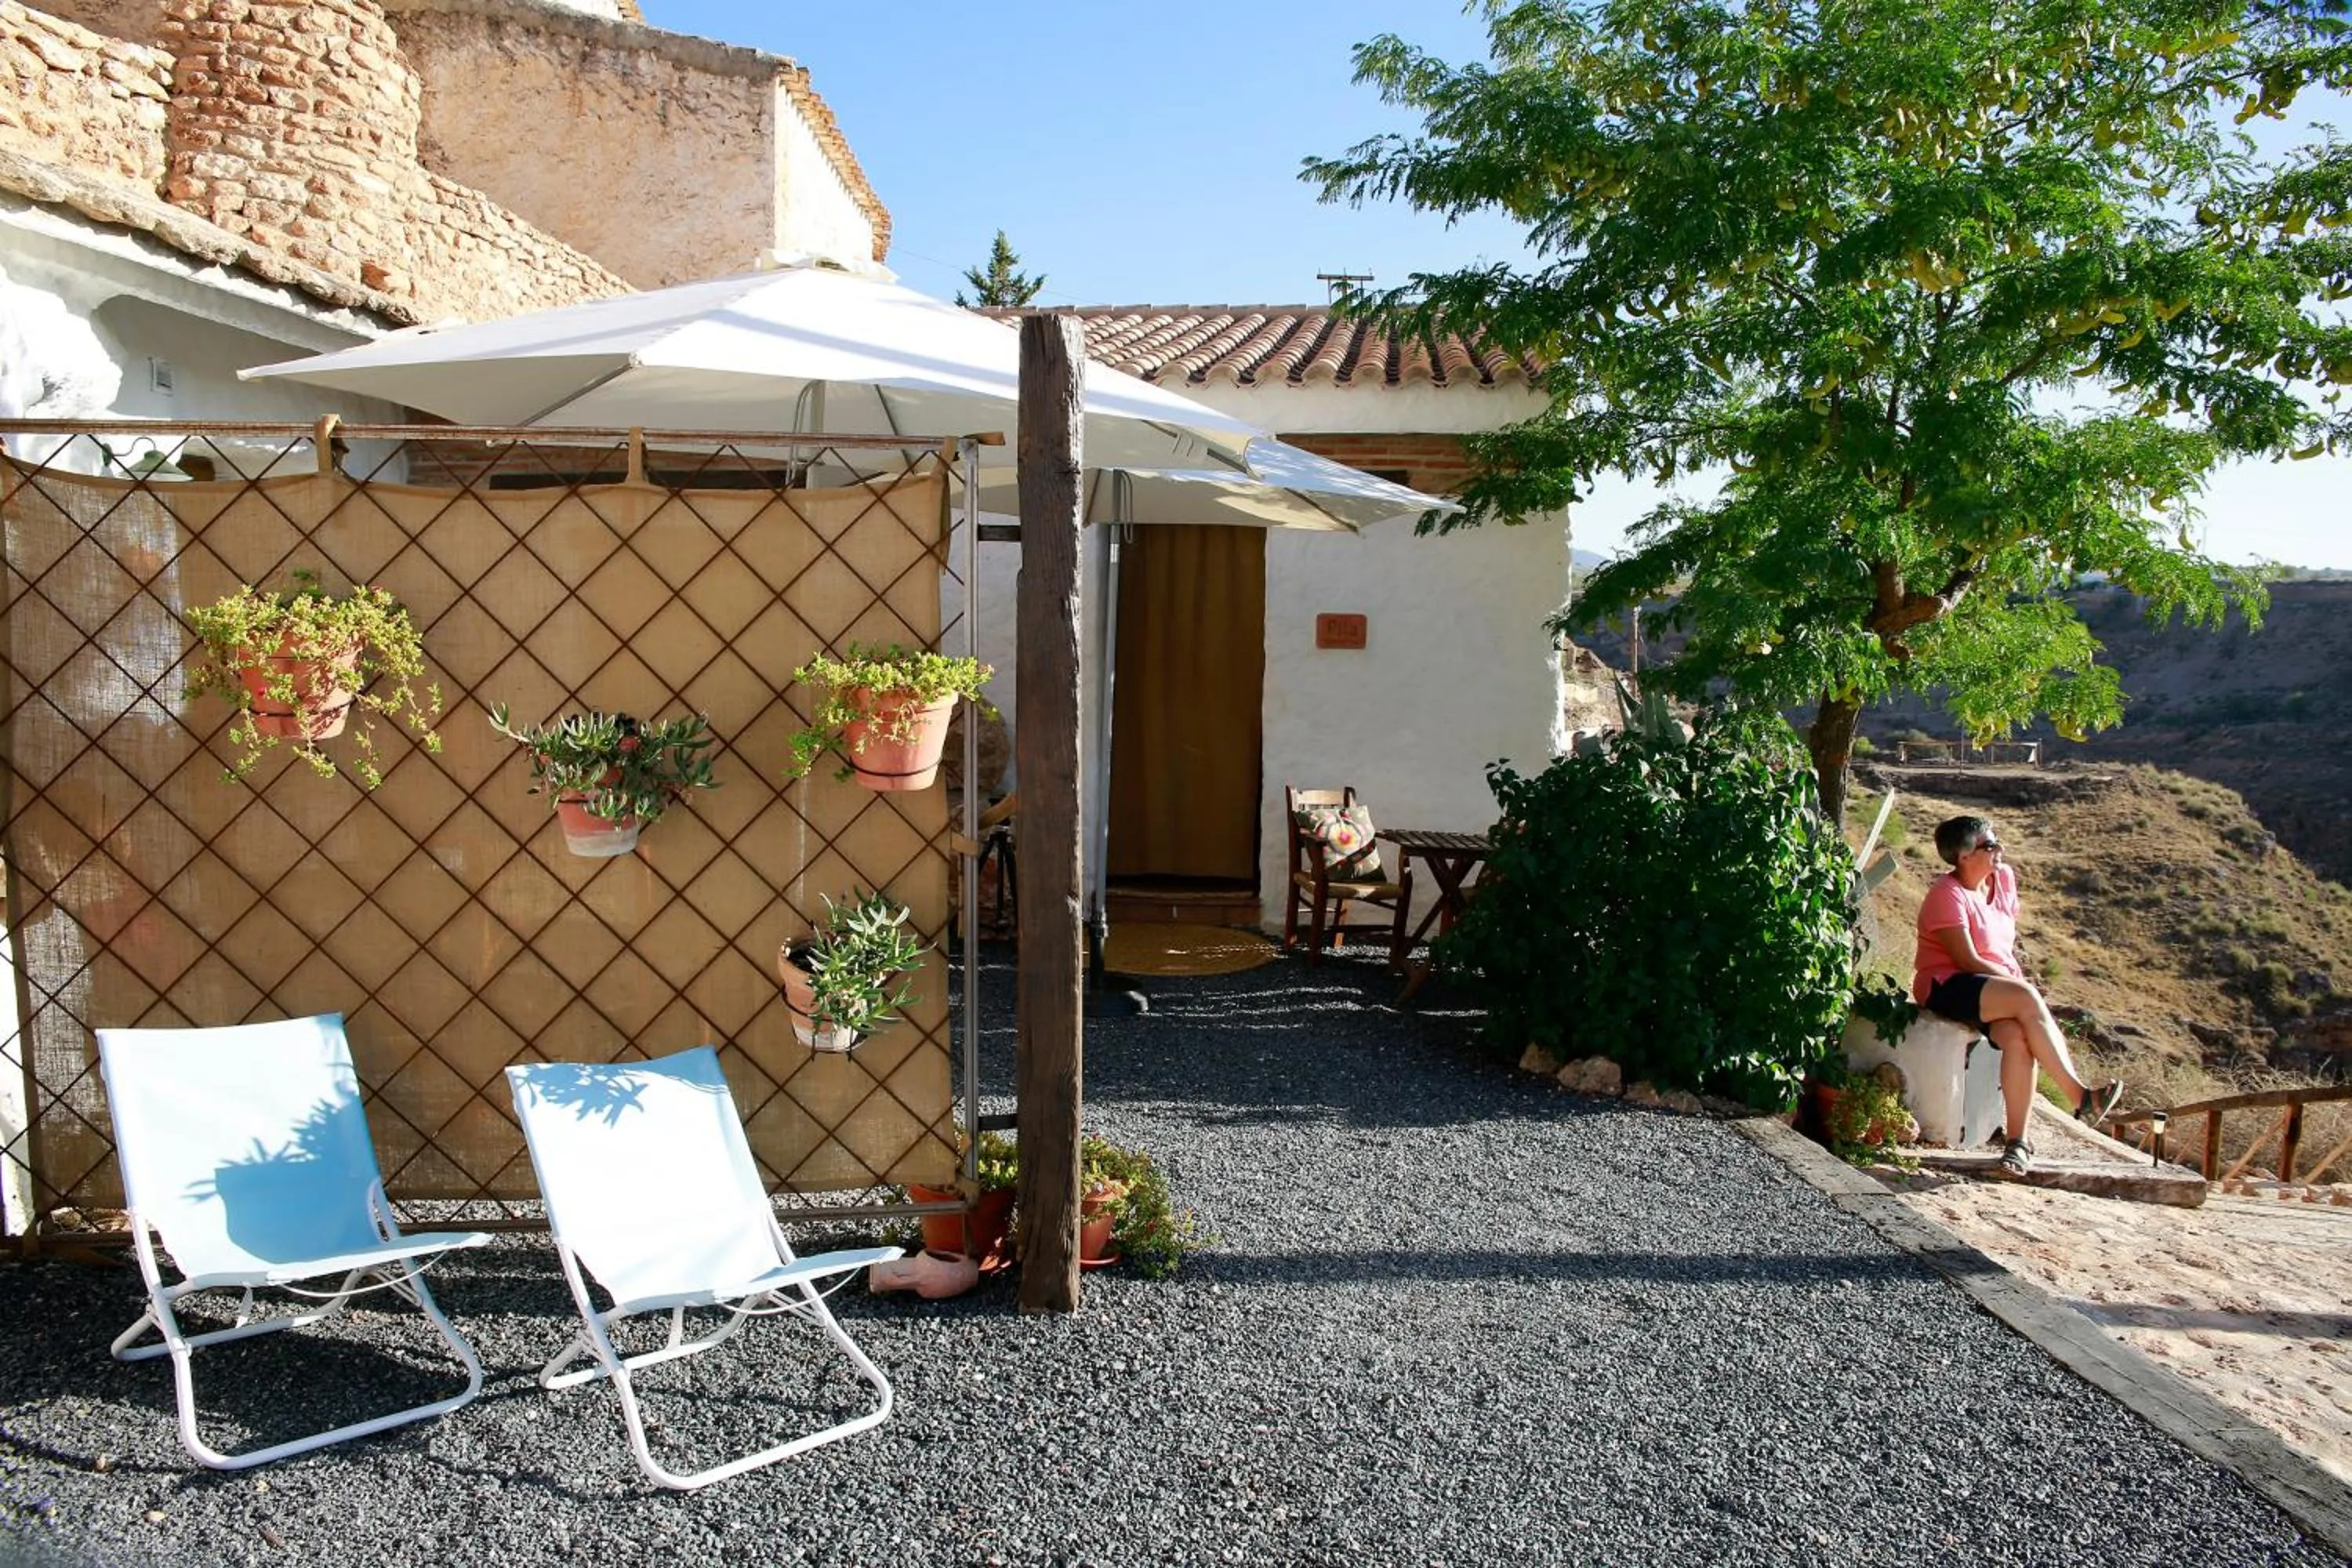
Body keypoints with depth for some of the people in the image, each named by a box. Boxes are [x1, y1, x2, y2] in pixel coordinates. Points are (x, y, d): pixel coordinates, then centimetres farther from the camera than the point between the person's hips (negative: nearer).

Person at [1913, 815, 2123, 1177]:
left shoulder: (2004, 879, 10)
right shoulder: (1947, 894, -12)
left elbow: (2009, 942, 20)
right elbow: (1968, 961, -16)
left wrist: (2020, 984, 5)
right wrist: (2020, 986, -12)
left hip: (2001, 987, 6)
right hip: (1946, 988, -6)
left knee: (2018, 1035, -28)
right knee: (2025, 999, -33)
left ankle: (2016, 1141, -27)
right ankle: (2081, 1097, -29)